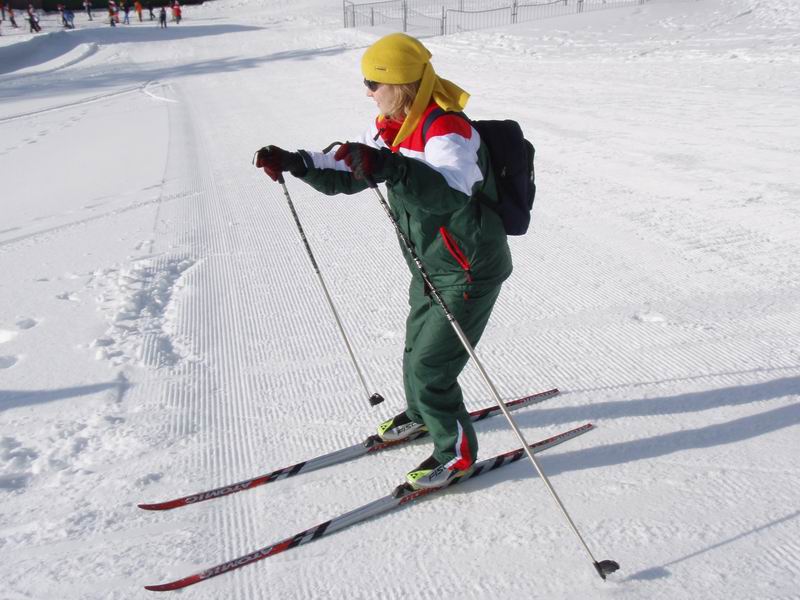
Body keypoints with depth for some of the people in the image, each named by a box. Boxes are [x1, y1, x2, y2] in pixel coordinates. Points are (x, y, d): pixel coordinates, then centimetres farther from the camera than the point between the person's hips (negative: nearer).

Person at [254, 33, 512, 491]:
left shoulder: (448, 131, -27)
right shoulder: (393, 126, 1)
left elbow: (450, 191, -47)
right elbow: (346, 173, 8)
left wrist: (392, 168, -60)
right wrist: (293, 162, -4)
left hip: (469, 273, -9)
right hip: (430, 268, 9)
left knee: (430, 367, -5)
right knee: (416, 352, 23)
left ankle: (457, 452, 18)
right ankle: (421, 414, 51)